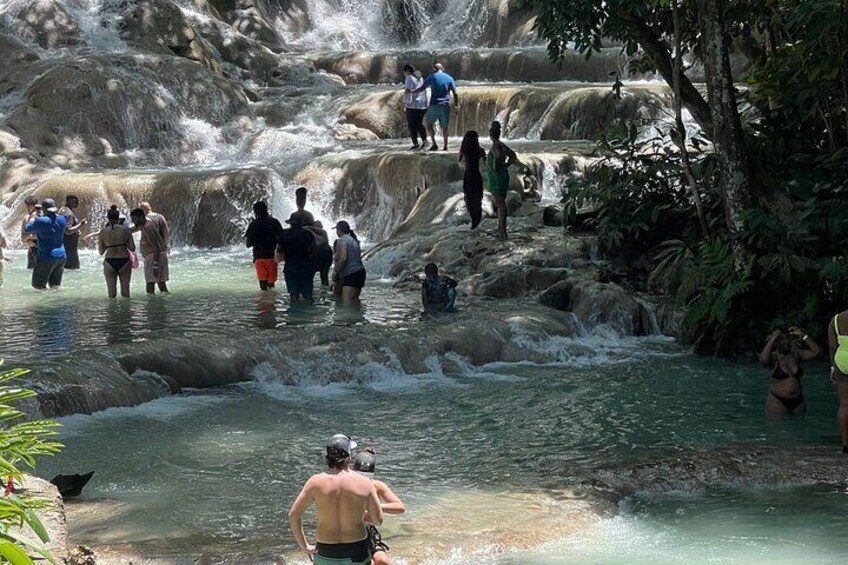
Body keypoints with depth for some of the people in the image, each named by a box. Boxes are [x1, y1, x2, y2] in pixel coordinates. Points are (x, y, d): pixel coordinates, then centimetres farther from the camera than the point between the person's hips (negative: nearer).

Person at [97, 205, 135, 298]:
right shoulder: (126, 229, -1)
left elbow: (101, 251, 7)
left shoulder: (103, 232, 1)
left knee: (111, 293, 7)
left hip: (109, 262, 0)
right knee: (125, 292, 8)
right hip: (124, 262, 0)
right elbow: (132, 248, -1)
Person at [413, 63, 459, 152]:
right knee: (444, 127, 11)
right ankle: (445, 146, 9)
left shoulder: (432, 77, 2)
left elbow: (421, 88, 0)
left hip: (434, 104, -2)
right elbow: (455, 93, 4)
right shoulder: (449, 78, 9)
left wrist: (411, 92, 13)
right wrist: (457, 105, 10)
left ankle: (434, 143, -8)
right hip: (446, 105, 2)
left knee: (429, 124, 7)